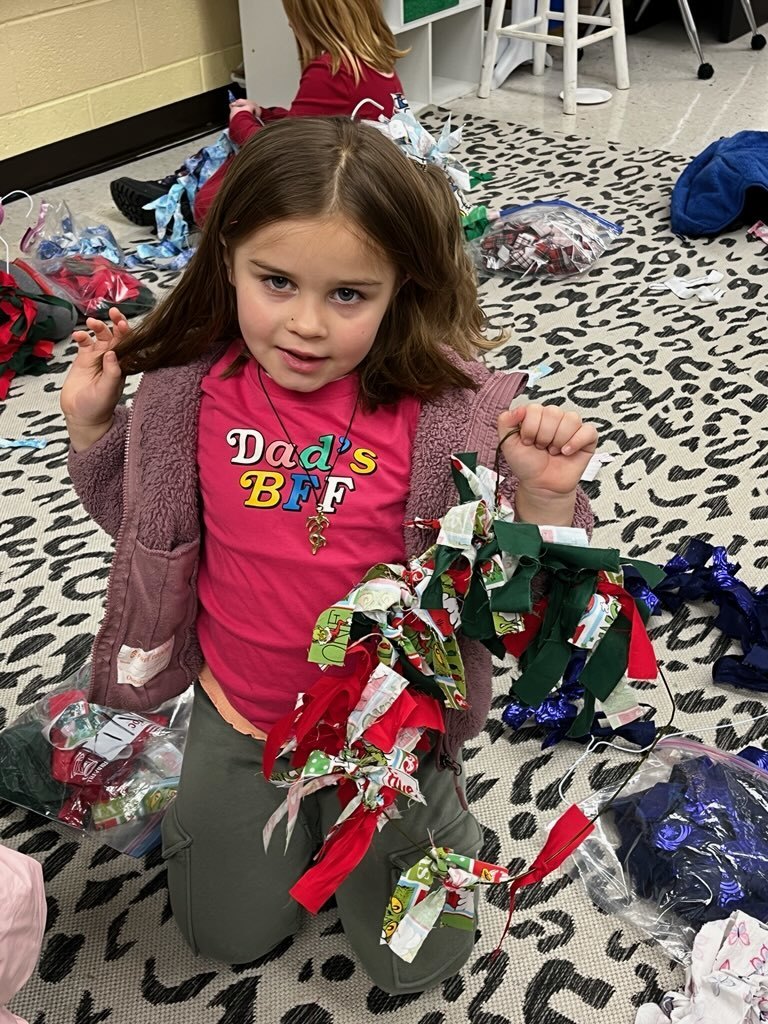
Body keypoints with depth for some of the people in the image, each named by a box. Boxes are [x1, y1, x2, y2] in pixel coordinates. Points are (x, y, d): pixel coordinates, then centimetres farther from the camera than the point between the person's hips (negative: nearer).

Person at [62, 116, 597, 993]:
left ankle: (432, 795, 39)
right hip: (238, 715, 3)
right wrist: (92, 422, -6)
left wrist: (544, 499, -35)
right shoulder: (193, 388, -12)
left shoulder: (445, 410, -23)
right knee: (229, 936, 21)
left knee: (413, 959, 15)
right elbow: (141, 522, 5)